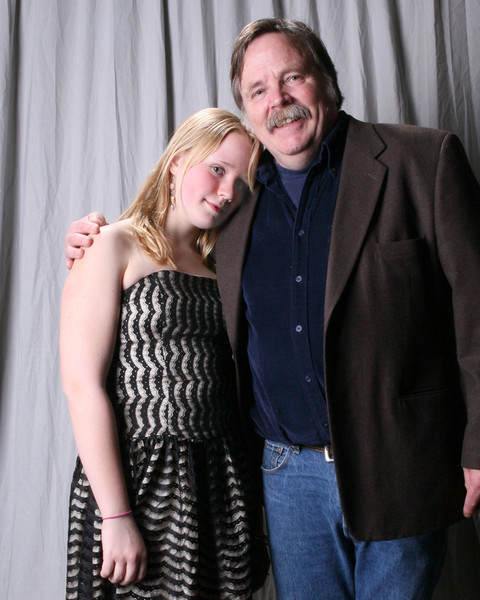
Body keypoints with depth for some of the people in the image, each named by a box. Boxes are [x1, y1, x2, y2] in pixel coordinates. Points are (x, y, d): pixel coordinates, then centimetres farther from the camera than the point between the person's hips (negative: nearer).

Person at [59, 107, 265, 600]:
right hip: (137, 474, -5)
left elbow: (226, 381, 13)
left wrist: (243, 493, 3)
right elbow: (83, 386, -13)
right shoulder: (114, 246, -6)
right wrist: (116, 517, -16)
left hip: (220, 481, 6)